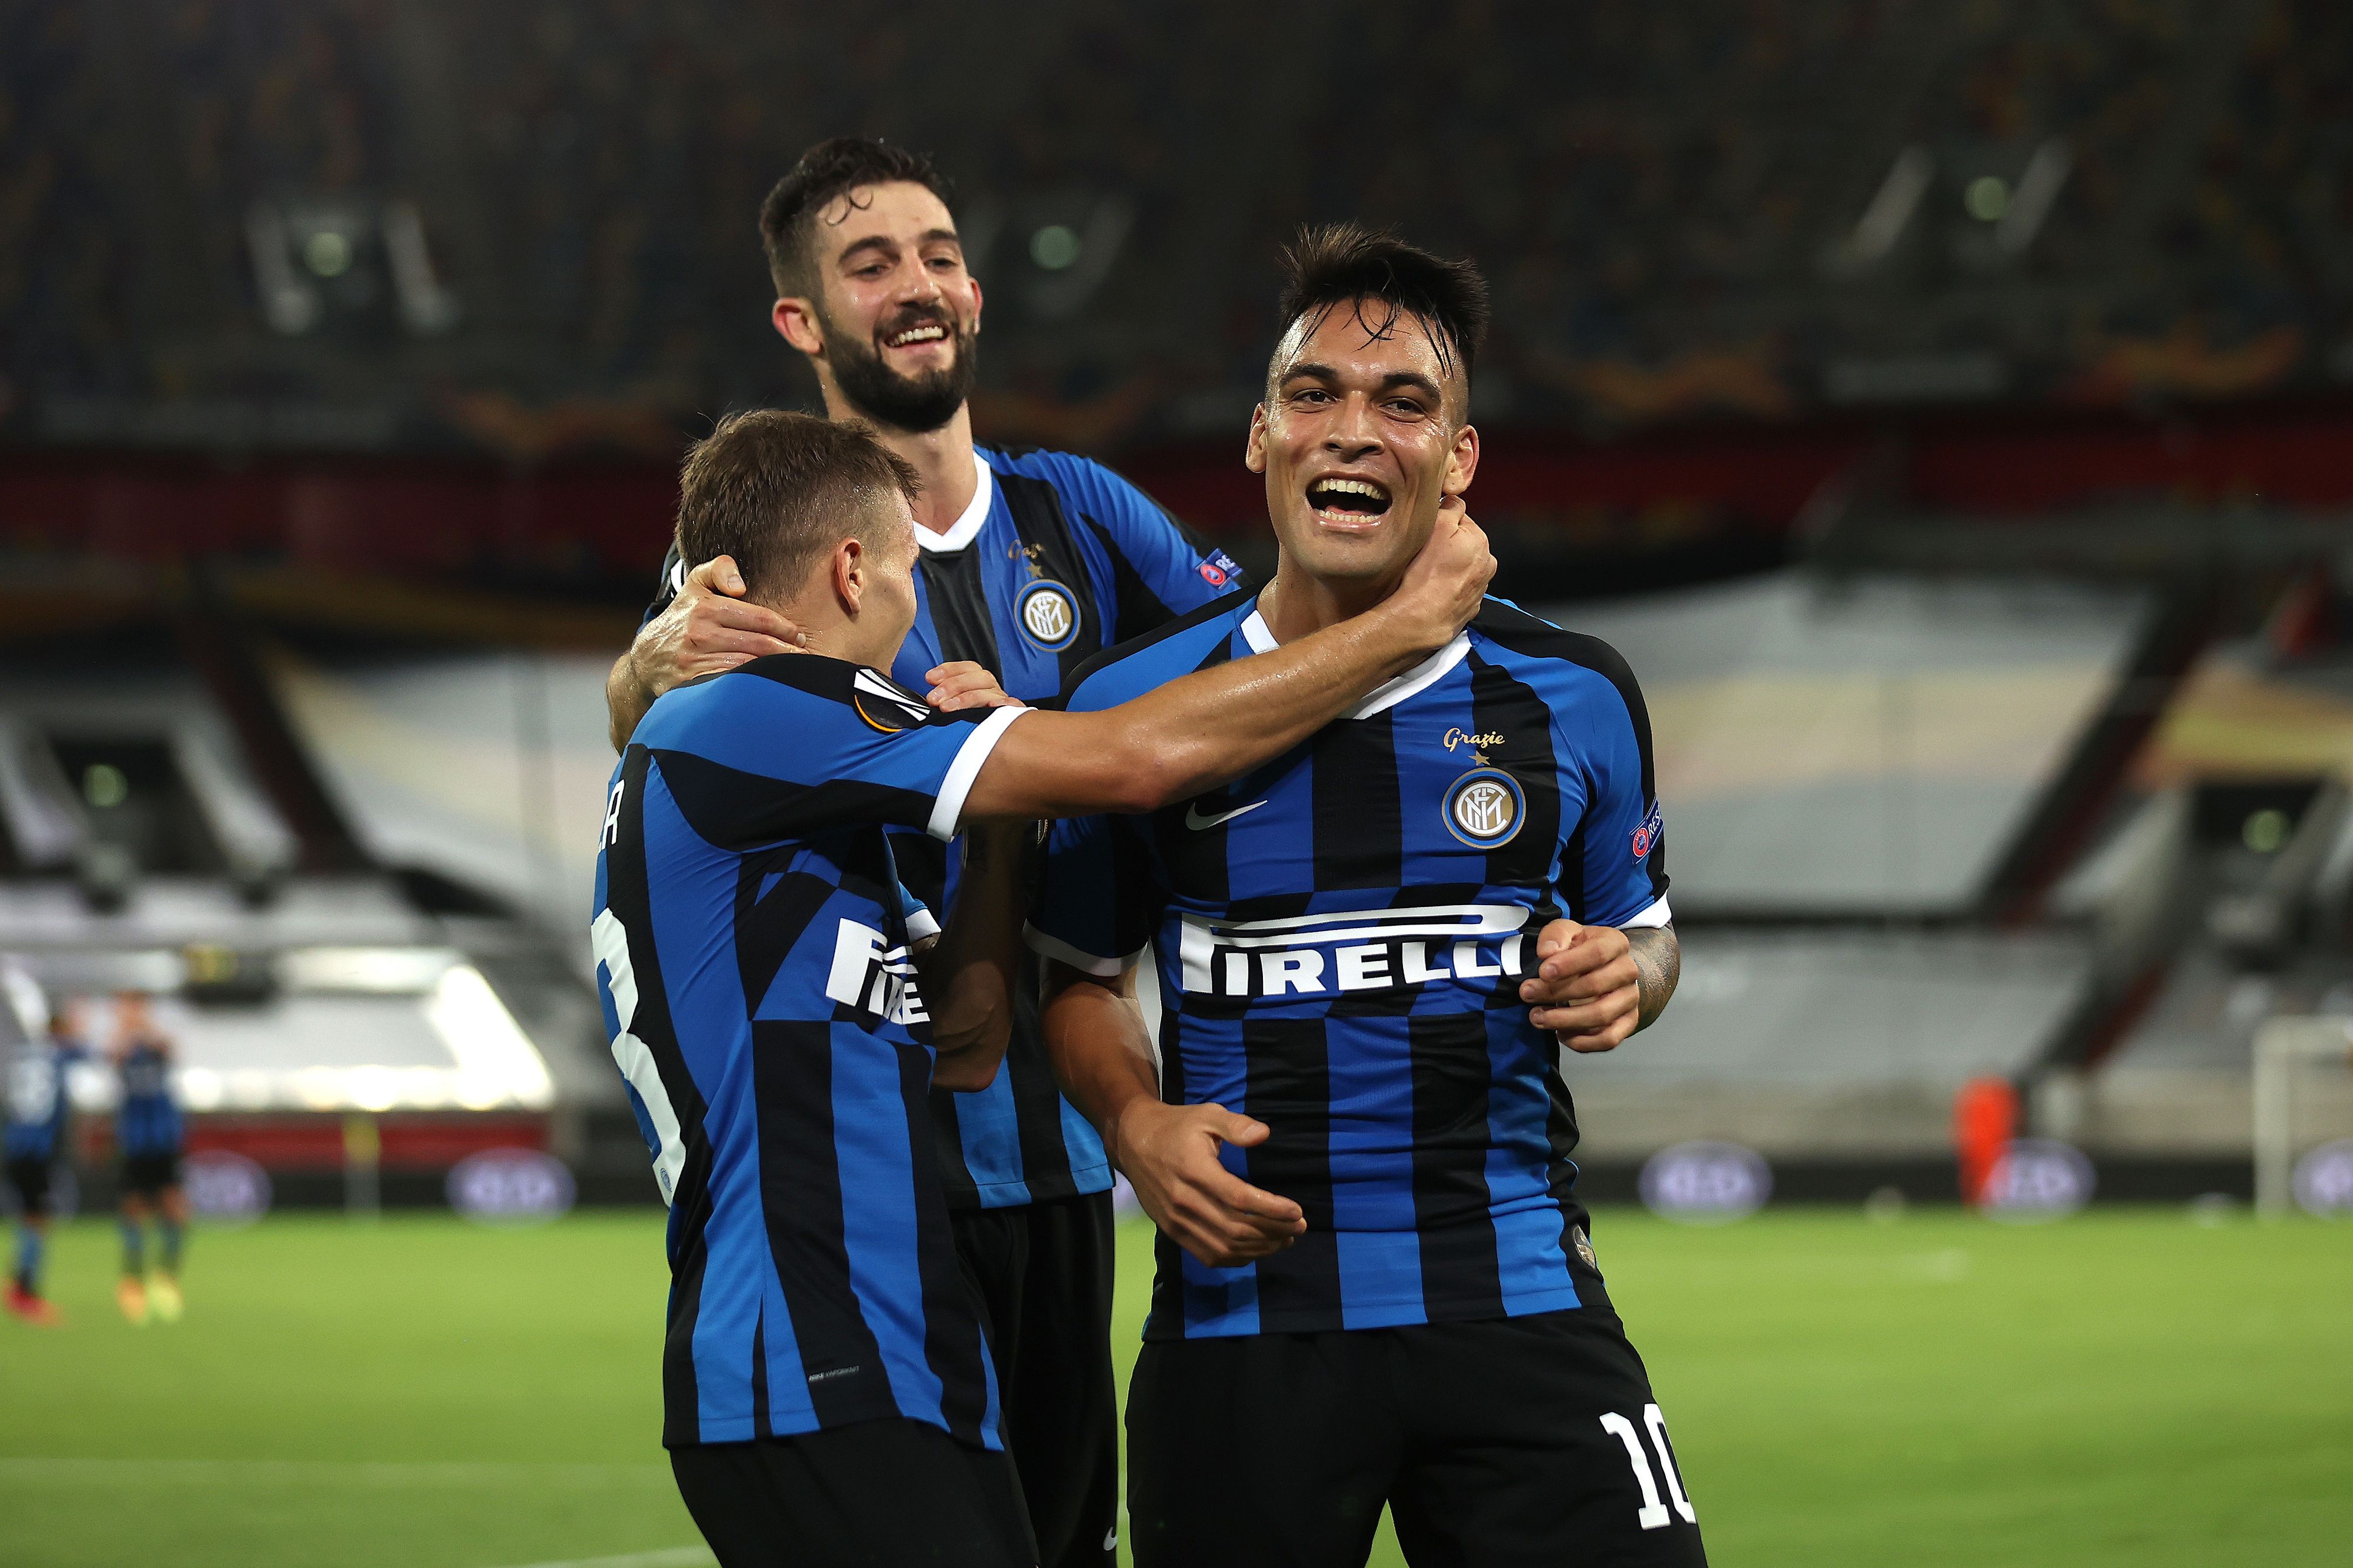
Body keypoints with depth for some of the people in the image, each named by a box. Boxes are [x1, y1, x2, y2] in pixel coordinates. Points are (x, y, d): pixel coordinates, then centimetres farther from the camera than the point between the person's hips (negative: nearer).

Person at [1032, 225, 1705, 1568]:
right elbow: (1083, 975, 14)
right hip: (1241, 1327, 0)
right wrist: (1137, 1123, -5)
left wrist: (1624, 974, -4)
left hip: (1517, 1306, 0)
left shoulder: (1573, 699, 4)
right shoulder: (1135, 703, 2)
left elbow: (1641, 927, 20)